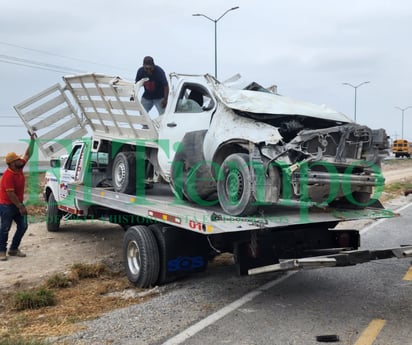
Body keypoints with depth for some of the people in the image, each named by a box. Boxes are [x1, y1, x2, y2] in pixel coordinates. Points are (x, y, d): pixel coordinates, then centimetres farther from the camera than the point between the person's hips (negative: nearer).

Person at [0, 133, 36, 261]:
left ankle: (13, 249, 19)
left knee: (23, 226, 8)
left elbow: (28, 154, 10)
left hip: (17, 203, 9)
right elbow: (10, 194, -23)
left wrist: (32, 140, 5)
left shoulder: (19, 168, 1)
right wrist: (20, 207, -19)